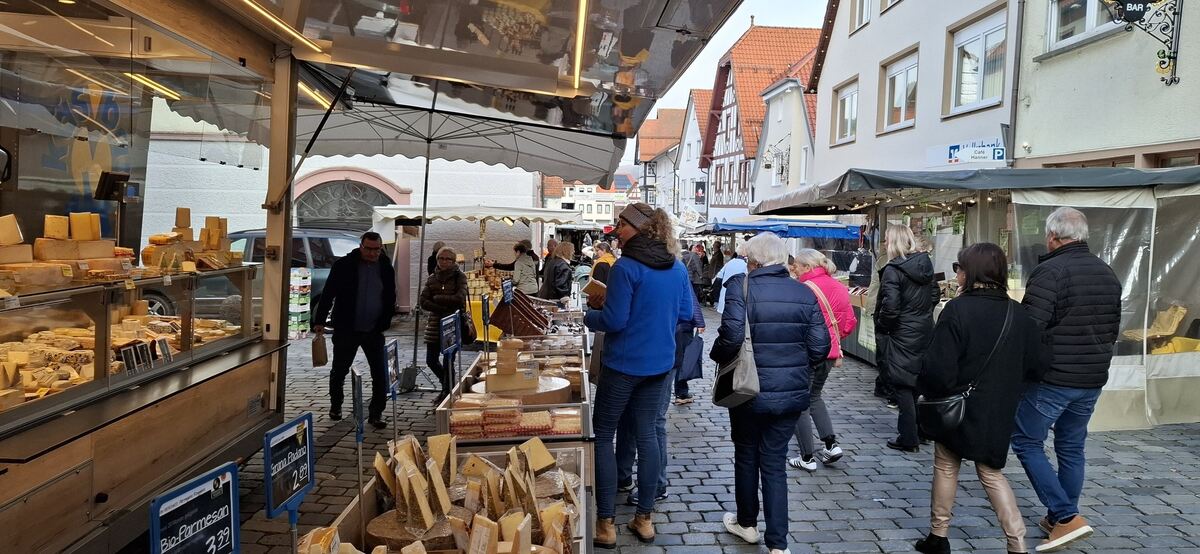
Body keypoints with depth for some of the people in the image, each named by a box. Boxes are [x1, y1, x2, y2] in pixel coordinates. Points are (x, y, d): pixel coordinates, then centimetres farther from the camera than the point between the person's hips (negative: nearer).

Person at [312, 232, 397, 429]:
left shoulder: (386, 268, 2)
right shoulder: (344, 265, -7)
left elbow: (390, 300, 9)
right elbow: (328, 294, -3)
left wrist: (384, 323, -1)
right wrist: (320, 320, -6)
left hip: (374, 331, 2)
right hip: (346, 330, -2)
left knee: (380, 374, -1)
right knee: (339, 370, 12)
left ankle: (376, 413, 10)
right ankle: (335, 406, 34)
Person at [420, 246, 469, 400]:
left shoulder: (459, 277, -2)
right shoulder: (432, 278, 9)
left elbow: (459, 299, -17)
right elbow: (423, 302, -1)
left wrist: (437, 298, -8)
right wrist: (445, 308, -13)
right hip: (435, 324, 5)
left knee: (448, 362, -3)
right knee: (431, 360, 8)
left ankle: (448, 392, 14)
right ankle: (447, 386, 31)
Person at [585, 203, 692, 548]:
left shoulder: (626, 267, -18)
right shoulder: (677, 268, 4)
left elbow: (614, 320, -19)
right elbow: (685, 314, 12)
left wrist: (589, 315, -1)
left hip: (624, 363, -6)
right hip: (660, 363, 7)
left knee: (602, 435, 6)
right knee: (646, 434, 14)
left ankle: (606, 523, 9)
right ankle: (644, 518, 20)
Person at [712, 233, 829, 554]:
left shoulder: (741, 287, -13)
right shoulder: (804, 293, 0)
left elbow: (731, 336, -24)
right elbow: (820, 346, -2)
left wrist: (717, 356, -3)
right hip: (792, 393, 3)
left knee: (747, 457, 18)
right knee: (775, 464, 12)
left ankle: (747, 523, 37)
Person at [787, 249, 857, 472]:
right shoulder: (839, 288, 5)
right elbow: (850, 322, 9)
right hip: (830, 352, 8)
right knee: (814, 397, 25)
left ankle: (807, 458, 9)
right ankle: (831, 443, 16)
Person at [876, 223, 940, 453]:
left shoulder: (893, 270, -17)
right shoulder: (925, 264, 5)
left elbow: (890, 307, -22)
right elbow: (935, 294, 14)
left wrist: (880, 327, -6)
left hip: (902, 335, -7)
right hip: (924, 331, 7)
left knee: (903, 386, 1)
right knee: (920, 381, 18)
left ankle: (908, 439, 7)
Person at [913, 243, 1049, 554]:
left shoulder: (957, 310, -19)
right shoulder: (1019, 314, -1)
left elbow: (939, 368, -22)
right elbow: (1036, 366, 5)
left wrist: (925, 390, -4)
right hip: (998, 411, 4)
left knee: (946, 467, 14)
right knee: (991, 473, 18)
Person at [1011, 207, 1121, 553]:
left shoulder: (1050, 271, -17)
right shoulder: (1107, 274, 8)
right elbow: (1113, 329, 18)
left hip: (1052, 378, -8)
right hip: (1093, 380, 8)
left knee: (1027, 442, 4)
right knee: (1071, 447, 17)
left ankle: (1066, 517, -3)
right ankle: (1062, 519, 26)